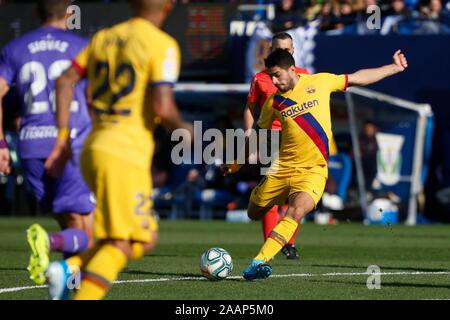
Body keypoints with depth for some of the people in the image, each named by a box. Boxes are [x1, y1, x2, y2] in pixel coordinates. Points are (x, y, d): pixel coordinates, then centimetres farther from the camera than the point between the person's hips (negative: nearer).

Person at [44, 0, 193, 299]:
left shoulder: (103, 37, 14)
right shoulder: (163, 45, -7)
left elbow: (65, 81, 9)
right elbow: (162, 108, -16)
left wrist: (63, 138, 11)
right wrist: (183, 129, 4)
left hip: (93, 149, 8)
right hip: (126, 154, -8)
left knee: (147, 238, 15)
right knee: (122, 244, -7)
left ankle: (69, 269, -2)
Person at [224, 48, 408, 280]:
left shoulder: (320, 82, -1)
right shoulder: (274, 101, 2)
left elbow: (357, 78, 11)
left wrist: (394, 68, 15)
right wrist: (238, 161, 25)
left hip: (314, 170, -3)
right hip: (283, 167, 3)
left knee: (296, 213, -26)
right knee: (254, 214, 10)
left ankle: (259, 262, -31)